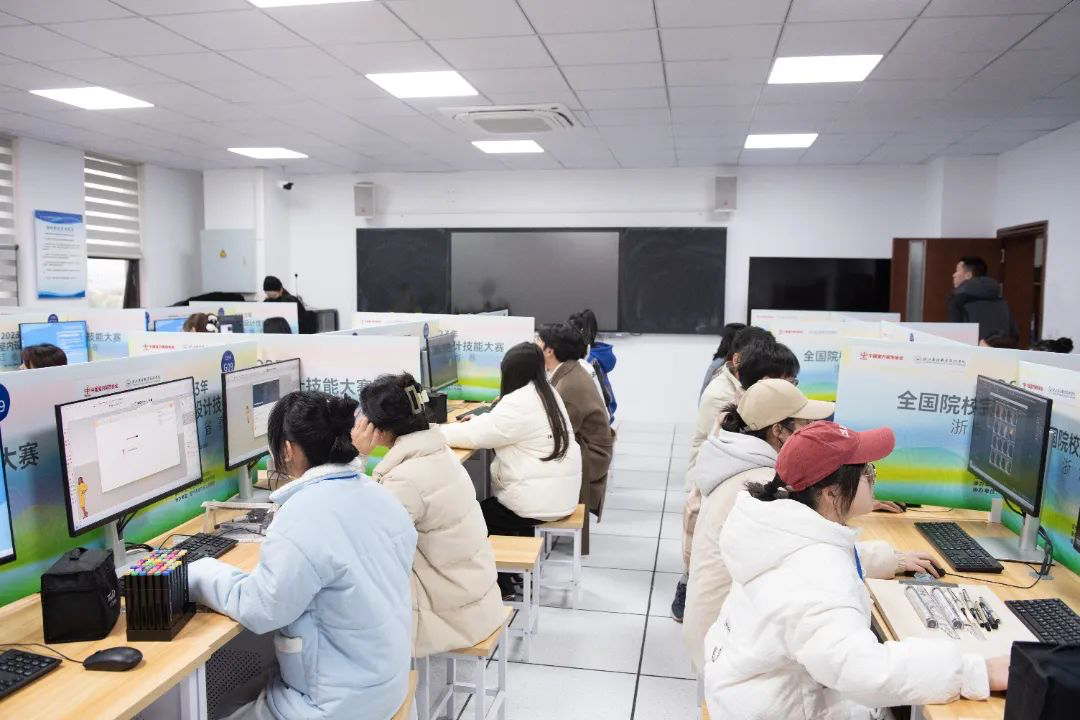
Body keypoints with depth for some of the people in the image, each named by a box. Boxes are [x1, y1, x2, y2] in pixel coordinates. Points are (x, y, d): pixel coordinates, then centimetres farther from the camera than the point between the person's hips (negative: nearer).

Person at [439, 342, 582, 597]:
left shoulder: (519, 403, -21)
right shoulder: (546, 393, 8)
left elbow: (473, 435, -19)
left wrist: (434, 432, -6)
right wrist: (481, 420, 8)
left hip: (541, 499, -9)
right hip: (560, 492, 9)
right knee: (490, 505, 22)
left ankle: (501, 585, 17)